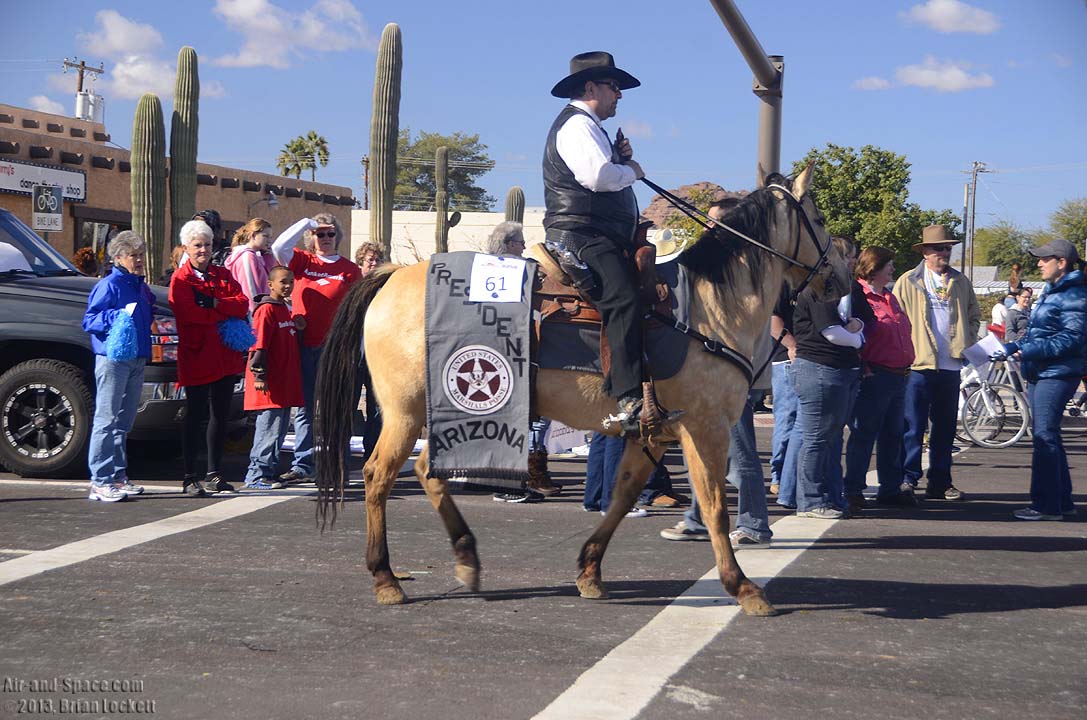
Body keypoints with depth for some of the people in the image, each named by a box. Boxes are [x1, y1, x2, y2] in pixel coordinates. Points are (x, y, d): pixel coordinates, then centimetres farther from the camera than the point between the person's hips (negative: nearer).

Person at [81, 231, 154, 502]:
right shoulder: (109, 285, -7)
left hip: (137, 360, 8)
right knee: (106, 419, -8)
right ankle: (100, 481, -8)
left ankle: (118, 475, 19)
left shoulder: (141, 287, 17)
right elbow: (89, 320, -10)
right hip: (112, 358, -8)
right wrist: (116, 317, -23)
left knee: (124, 421, 13)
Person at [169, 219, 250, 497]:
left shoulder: (223, 275, 14)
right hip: (196, 356, -6)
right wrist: (225, 315, -9)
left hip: (225, 355, 6)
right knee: (195, 417, -3)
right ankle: (190, 478, 2)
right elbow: (189, 313, -17)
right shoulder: (180, 279, -2)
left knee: (220, 415, 11)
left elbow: (242, 305, 0)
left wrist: (214, 303, -15)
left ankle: (214, 474, 21)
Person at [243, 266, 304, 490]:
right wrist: (259, 375, -20)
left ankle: (271, 471, 18)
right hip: (270, 383, -10)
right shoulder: (266, 310, -11)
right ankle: (257, 475, -7)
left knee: (279, 428, 12)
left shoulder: (284, 309, 18)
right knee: (269, 427, -9)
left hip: (285, 382, 10)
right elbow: (259, 345, -16)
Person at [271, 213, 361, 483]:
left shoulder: (350, 269, 6)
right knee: (305, 408, 6)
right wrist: (307, 222, -6)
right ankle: (302, 465, 9)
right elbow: (279, 247, -8)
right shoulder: (303, 261, 9)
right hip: (303, 346, 2)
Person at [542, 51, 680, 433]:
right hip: (581, 236, -12)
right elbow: (598, 175, -23)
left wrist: (622, 158, 10)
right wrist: (632, 170, -4)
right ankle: (628, 401, -36)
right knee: (624, 302, -28)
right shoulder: (577, 124, -7)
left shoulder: (589, 127, 28)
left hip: (604, 239, 12)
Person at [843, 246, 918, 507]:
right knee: (864, 434, -4)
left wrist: (906, 364, 20)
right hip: (874, 376, -9)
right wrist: (862, 367, -18)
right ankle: (853, 489, 3)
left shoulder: (889, 298, 20)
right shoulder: (859, 296, -10)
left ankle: (891, 488, 20)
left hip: (898, 376, 9)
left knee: (892, 434, 12)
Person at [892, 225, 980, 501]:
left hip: (950, 365, 5)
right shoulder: (907, 282, 1)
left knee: (945, 426, 9)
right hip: (919, 364, -4)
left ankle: (940, 483, 16)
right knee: (912, 426, -5)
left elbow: (974, 315, 21)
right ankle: (907, 480, -1)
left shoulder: (960, 282, 14)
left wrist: (967, 343, 6)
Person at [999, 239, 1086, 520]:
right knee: (1046, 437, 13)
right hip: (1040, 375, 10)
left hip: (1057, 375, -10)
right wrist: (1012, 348, 13)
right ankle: (1062, 502, 21)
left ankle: (1046, 505, -7)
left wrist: (1030, 351, -22)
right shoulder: (1052, 292, 19)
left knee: (1044, 436, -10)